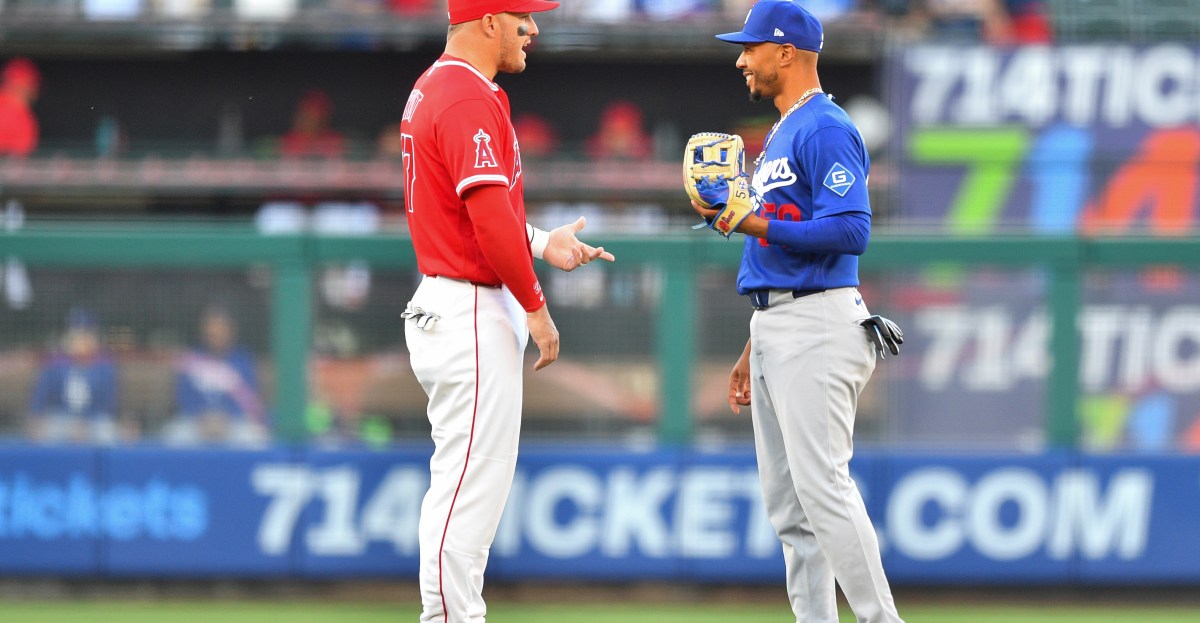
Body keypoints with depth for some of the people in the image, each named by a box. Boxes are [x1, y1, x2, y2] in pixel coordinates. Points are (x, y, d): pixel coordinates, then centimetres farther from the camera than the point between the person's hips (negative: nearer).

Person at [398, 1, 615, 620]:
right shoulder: (470, 101, -17)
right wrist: (535, 306, -15)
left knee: (475, 480, 15)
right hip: (473, 314, -11)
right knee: (472, 481, -9)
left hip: (443, 307, 11)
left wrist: (540, 244, 15)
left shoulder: (433, 90, 15)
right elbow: (491, 219, -23)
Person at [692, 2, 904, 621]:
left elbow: (850, 232, -22)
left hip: (817, 330, -11)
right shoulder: (780, 136, 21)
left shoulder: (825, 130, -11)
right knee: (786, 500, 8)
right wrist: (753, 352, 24)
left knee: (822, 486, -15)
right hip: (774, 329, 11)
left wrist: (751, 224, -24)